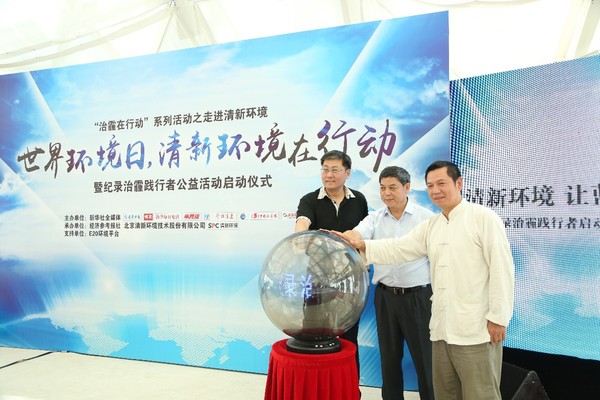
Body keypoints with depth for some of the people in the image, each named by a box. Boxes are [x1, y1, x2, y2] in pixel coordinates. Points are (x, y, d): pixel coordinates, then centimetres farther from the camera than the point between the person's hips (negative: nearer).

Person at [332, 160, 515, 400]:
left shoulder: (483, 217, -7)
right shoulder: (430, 226, 12)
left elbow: (501, 269, -11)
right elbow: (398, 249, 6)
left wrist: (498, 318, -13)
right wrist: (360, 244, -7)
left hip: (476, 329, -6)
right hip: (442, 328, 7)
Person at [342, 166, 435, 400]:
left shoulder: (426, 217, -3)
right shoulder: (374, 219, 3)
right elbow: (355, 235, -15)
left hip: (418, 296, -2)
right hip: (385, 296, 3)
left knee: (425, 357, 8)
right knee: (389, 356, 15)